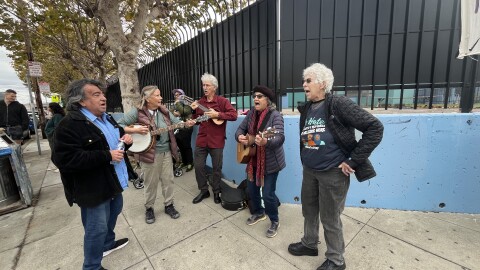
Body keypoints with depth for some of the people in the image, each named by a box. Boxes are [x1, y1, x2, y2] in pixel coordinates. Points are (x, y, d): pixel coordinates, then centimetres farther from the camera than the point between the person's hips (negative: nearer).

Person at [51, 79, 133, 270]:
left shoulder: (107, 118, 8)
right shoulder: (69, 125, -21)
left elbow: (118, 137, 21)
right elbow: (65, 159, -29)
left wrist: (125, 139, -4)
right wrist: (106, 156, -29)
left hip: (114, 180, 9)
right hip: (94, 187, -9)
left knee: (114, 212, 26)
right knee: (97, 228, 6)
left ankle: (107, 243, 51)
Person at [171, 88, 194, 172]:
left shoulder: (186, 103, -5)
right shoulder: (175, 104, 16)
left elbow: (184, 112, -21)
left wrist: (178, 103, -14)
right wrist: (174, 113, -5)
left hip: (186, 128, -7)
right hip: (177, 128, 7)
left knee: (187, 146, -4)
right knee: (181, 146, 13)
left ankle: (190, 163, 5)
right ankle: (184, 162, 26)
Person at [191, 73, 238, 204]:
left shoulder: (222, 101, -4)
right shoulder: (199, 102, 8)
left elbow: (234, 115, -15)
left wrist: (217, 114, -21)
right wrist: (194, 111, -7)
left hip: (216, 141, -4)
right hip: (201, 140, 4)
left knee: (217, 167, 8)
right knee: (198, 166, 8)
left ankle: (216, 192, 28)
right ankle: (204, 191, 28)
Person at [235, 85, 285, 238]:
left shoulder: (275, 115, -18)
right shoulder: (251, 113, 2)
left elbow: (280, 138, -31)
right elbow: (240, 128, 7)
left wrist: (265, 142, -51)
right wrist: (240, 137, -16)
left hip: (270, 162, -6)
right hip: (254, 160, 7)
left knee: (268, 194, -1)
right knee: (251, 189, 17)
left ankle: (274, 222, 28)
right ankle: (259, 213, 45)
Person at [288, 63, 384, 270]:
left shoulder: (339, 104, -15)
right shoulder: (306, 109, 4)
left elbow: (375, 128, -17)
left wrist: (353, 161, -17)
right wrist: (306, 160, 11)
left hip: (333, 173, -6)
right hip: (309, 171, 6)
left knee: (330, 218, 9)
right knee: (309, 211, 21)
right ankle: (309, 244, 46)